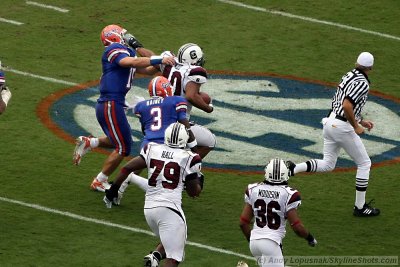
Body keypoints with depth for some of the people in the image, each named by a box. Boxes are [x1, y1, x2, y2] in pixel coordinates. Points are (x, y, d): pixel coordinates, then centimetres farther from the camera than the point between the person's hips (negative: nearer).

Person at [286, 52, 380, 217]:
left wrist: (361, 121, 25)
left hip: (330, 122, 8)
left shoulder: (349, 76, 12)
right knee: (364, 163, 7)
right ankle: (360, 207, 10)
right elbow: (347, 106, -27)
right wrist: (356, 127, -15)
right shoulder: (362, 83, -15)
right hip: (342, 127, -8)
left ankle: (293, 169, -5)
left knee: (327, 164, 17)